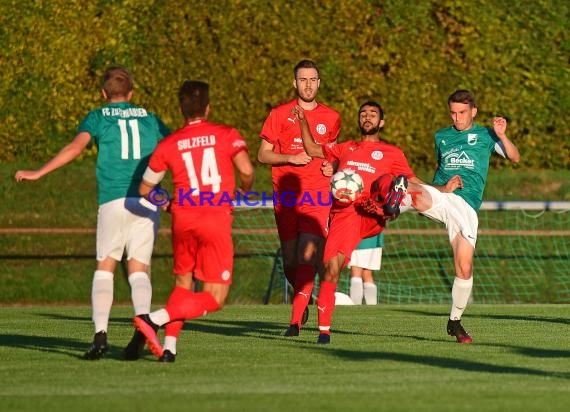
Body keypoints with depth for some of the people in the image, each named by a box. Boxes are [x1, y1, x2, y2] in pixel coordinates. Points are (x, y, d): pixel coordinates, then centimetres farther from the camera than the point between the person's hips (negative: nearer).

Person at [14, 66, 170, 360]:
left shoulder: (98, 117, 9)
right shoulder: (150, 119, 17)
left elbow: (76, 147, -7)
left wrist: (38, 173, -6)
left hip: (113, 200, -2)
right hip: (148, 201, 2)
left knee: (104, 267, 7)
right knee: (138, 269, 2)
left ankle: (100, 333, -8)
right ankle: (142, 318, -27)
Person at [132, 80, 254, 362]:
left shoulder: (169, 144, 8)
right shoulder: (227, 135, 1)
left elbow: (145, 189, 12)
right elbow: (246, 171, -12)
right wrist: (244, 191, 10)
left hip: (183, 220, 3)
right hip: (217, 220, -3)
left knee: (183, 284, 22)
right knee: (214, 299, -1)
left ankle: (169, 347, 9)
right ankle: (155, 319, -19)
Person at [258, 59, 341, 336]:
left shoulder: (331, 118, 11)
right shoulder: (279, 114, 5)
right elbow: (263, 155, 4)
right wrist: (291, 158, -12)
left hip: (317, 197, -1)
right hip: (285, 196, 1)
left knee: (307, 256, -15)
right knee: (289, 260, 3)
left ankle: (296, 321, -17)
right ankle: (303, 298, 33)